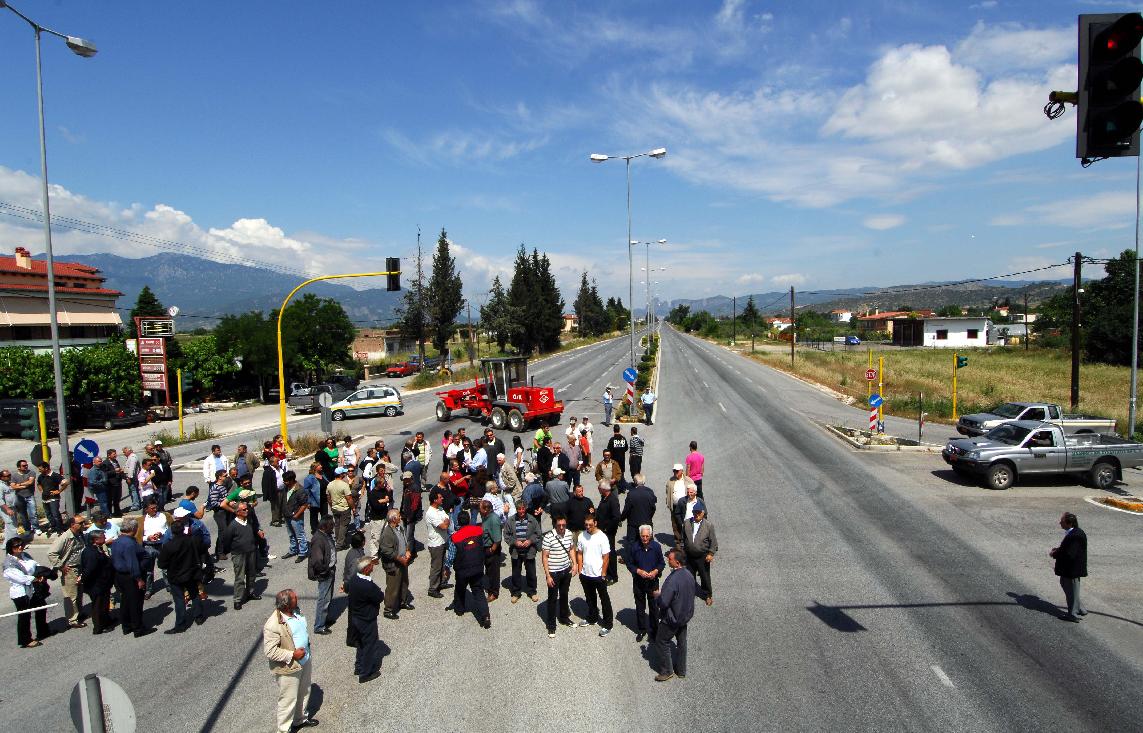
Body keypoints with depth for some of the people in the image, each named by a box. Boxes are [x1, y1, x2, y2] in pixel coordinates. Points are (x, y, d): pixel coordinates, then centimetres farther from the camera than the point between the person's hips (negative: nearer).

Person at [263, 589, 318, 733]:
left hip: (305, 660, 8)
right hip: (289, 668, -8)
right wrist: (292, 655, -27)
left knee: (304, 693, 26)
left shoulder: (296, 611, -7)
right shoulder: (273, 625, -31)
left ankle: (300, 719, 49)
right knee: (288, 700, 11)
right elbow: (269, 651, -27)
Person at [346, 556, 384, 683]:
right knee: (370, 646, 12)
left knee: (362, 643, 27)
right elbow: (381, 597, -19)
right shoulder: (369, 586, -34)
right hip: (367, 621, -8)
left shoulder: (353, 579, -9)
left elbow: (346, 589, 12)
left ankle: (359, 667, 43)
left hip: (355, 618, 8)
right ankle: (366, 673, 26)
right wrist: (377, 591, -3)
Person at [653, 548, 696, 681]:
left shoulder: (672, 580, -32)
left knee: (661, 643, 11)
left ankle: (667, 671, 21)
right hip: (685, 616, 8)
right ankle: (681, 670, 35)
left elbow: (663, 602, -30)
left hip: (672, 619, -8)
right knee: (681, 642, 21)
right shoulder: (689, 575, -6)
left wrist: (657, 595, -10)